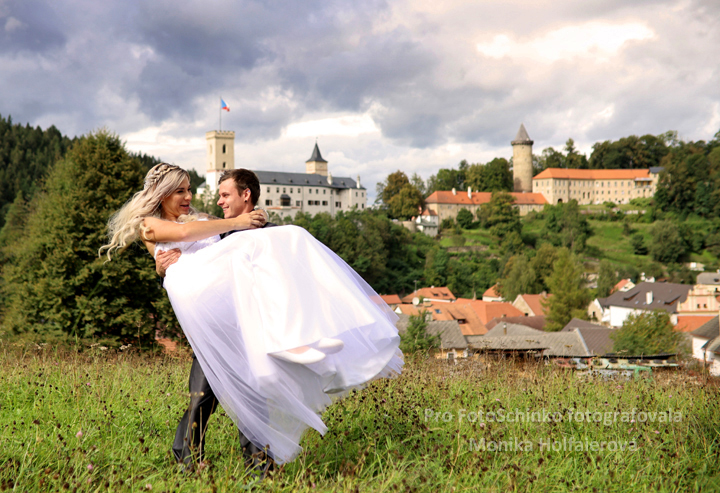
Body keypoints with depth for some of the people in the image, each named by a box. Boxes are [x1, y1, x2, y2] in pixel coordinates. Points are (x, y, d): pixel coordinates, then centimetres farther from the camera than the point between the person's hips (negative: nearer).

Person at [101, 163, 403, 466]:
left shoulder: (194, 218, 42)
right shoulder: (148, 225, 20)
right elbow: (185, 233, 0)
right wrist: (235, 223, 2)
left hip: (228, 280, 7)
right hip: (194, 286, -7)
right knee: (258, 245, -31)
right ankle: (289, 337, -46)